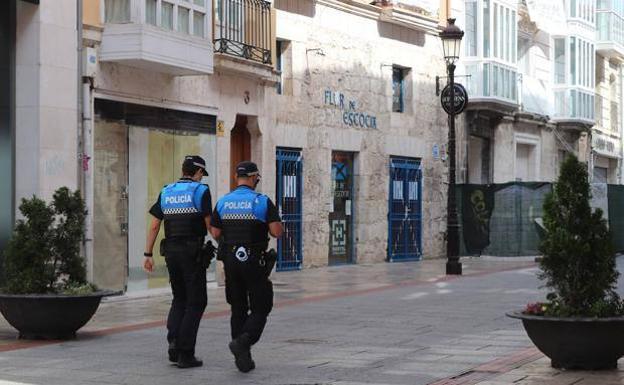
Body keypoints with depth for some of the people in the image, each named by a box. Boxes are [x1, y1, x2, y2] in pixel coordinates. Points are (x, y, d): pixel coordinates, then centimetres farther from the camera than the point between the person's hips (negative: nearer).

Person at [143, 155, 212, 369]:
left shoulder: (166, 192, 10)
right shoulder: (201, 191, -5)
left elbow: (154, 225, 7)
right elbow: (209, 225, -6)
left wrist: (148, 254, 9)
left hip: (171, 251, 5)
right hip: (193, 252, -5)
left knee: (179, 299, 19)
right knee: (196, 302, 4)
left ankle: (174, 341, 1)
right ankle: (185, 354, -1)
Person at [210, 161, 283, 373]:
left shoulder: (222, 202, 3)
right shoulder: (263, 202, -8)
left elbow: (215, 233, 4)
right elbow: (277, 232, -14)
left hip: (231, 261, 4)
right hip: (255, 262, -4)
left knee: (238, 310, 12)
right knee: (260, 309, 5)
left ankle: (243, 358, 10)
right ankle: (242, 341, -19)